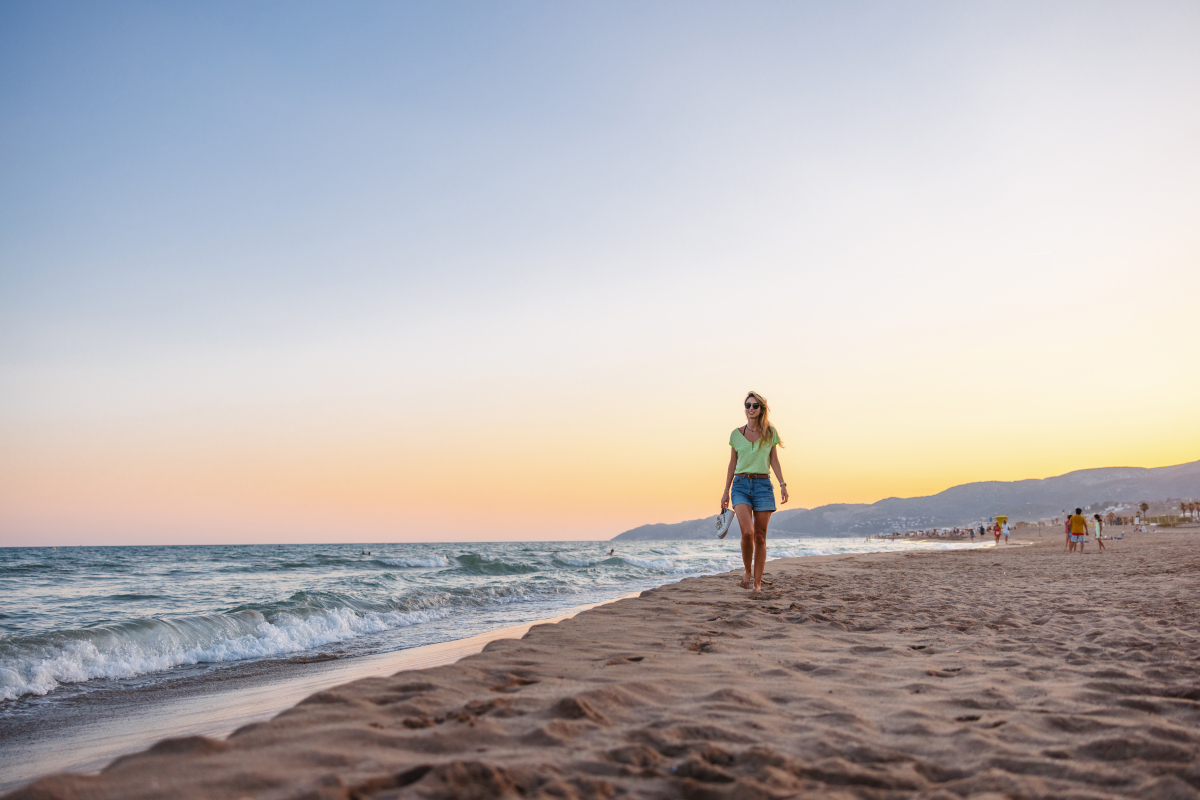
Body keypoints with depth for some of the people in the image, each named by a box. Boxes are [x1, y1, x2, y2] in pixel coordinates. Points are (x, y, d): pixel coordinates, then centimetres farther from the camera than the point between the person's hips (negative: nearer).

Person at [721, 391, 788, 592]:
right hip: (741, 485, 0)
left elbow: (774, 461, 8)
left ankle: (757, 583, 9)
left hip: (763, 485, 1)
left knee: (760, 537, 1)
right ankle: (748, 571, 5)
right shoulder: (736, 434, 7)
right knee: (747, 532, -19)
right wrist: (726, 492, 8)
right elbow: (732, 464, 11)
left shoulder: (770, 432, 6)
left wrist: (783, 484, -4)